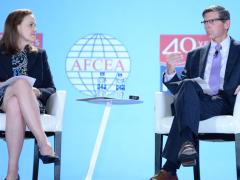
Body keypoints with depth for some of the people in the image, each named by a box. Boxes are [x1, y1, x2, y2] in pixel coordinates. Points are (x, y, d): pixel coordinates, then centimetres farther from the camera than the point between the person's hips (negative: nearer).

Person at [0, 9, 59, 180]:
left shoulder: (39, 54, 23)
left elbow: (51, 88, 16)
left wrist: (37, 92, -9)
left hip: (32, 102, 1)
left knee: (15, 105, -40)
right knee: (22, 82, -38)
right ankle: (44, 144, -49)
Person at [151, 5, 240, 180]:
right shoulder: (195, 55, 27)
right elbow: (180, 88, 19)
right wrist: (170, 71, -2)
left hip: (225, 104, -3)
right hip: (195, 102, 3)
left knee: (185, 106, -35)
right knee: (188, 85, -35)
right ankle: (187, 142, -53)